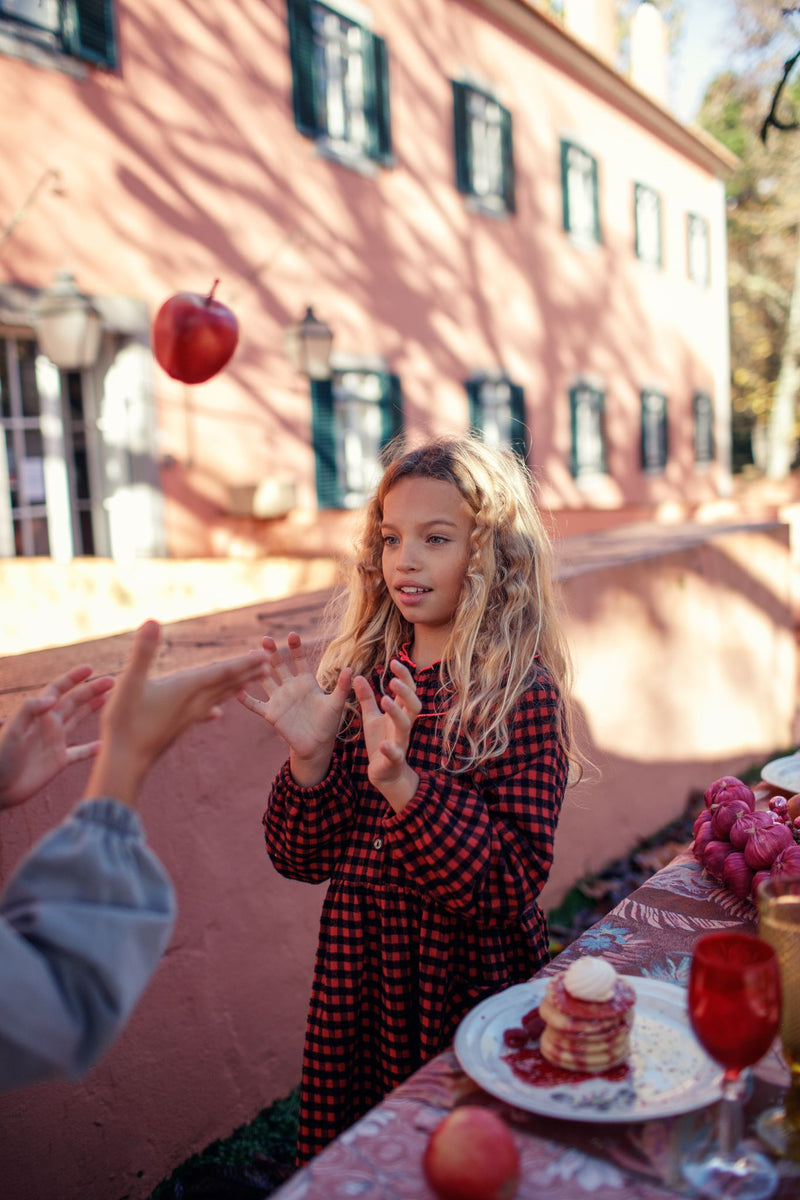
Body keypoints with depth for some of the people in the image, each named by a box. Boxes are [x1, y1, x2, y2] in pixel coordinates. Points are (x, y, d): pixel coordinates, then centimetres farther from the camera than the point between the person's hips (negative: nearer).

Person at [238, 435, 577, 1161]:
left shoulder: (521, 694, -15)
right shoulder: (362, 678, -3)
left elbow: (512, 887, -20)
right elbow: (301, 859, -1)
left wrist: (405, 783, -32)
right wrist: (311, 757, -19)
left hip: (465, 988, -4)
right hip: (354, 975, 5)